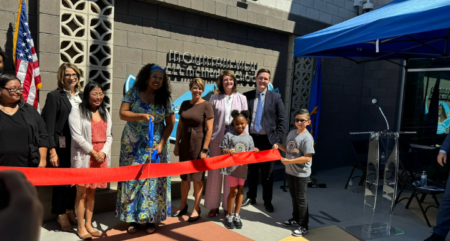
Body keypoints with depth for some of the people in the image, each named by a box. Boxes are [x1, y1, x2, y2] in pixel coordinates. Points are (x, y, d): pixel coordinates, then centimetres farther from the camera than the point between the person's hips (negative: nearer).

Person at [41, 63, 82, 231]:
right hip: (62, 146, -4)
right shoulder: (54, 96, -3)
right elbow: (49, 126, -7)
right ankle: (61, 215, 20)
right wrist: (52, 151, -13)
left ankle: (70, 210, 27)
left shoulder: (81, 96, 10)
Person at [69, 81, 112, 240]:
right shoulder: (77, 110, -4)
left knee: (92, 192, 12)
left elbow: (109, 135, 10)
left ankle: (89, 224, 22)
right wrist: (93, 151, -13)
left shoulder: (104, 112, 14)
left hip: (101, 157, 5)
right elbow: (76, 135, -12)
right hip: (84, 157, -5)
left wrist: (103, 152, -6)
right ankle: (81, 227, 11)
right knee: (82, 192, 1)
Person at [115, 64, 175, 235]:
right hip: (133, 146, 0)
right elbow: (123, 113, -10)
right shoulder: (134, 93, -2)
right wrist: (141, 115, -27)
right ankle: (133, 219, 16)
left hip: (155, 146, 1)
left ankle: (151, 219, 15)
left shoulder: (165, 98, 0)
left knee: (153, 182, 1)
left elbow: (170, 123, 2)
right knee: (132, 180, 2)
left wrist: (161, 143, -8)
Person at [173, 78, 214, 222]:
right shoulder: (185, 104, 6)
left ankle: (196, 209, 20)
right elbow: (180, 126, 10)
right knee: (184, 177, 14)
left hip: (198, 144, -4)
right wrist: (176, 144, 7)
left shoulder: (206, 106, -8)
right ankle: (183, 206, 30)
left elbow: (209, 129, -11)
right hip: (185, 144, 5)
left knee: (197, 178, 6)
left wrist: (204, 149, -14)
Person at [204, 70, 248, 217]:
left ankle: (228, 206, 20)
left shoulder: (241, 98, 8)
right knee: (215, 172, 6)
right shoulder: (214, 98, 6)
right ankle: (213, 206, 19)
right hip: (217, 138, 0)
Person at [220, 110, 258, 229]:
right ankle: (229, 216, 17)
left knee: (240, 190, 10)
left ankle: (237, 215, 22)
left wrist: (255, 151, -15)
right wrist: (228, 151, -22)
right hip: (232, 166, -3)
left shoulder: (249, 138, 7)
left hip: (243, 167, 3)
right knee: (233, 190, 1)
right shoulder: (229, 135, -2)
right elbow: (223, 150, -1)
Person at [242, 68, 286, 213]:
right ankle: (251, 197, 30)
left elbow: (282, 120, 0)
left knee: (267, 173, 8)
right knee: (251, 171, 14)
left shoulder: (275, 97, 0)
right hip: (251, 138, 1)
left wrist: (278, 139, -7)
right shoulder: (246, 96, 3)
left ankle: (267, 201, 23)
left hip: (267, 139, -1)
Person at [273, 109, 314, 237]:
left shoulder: (307, 138, -19)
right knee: (294, 197, 21)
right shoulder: (291, 133, 5)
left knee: (301, 199, 3)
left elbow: (307, 158, -24)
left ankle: (303, 226, 16)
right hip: (290, 171, 7)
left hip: (301, 174, -7)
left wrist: (289, 161, -25)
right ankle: (295, 218, 39)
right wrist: (278, 145, 0)